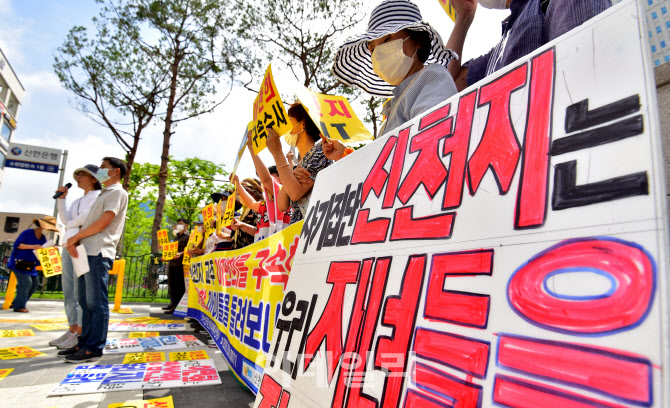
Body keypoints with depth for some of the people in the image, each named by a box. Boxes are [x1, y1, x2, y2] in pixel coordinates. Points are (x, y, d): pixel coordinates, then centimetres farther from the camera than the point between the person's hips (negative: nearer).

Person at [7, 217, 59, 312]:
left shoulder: (42, 238, 9)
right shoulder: (27, 233, -12)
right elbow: (17, 244, -17)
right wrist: (32, 246, -26)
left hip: (30, 265, 8)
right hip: (19, 263, -8)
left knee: (35, 282, 5)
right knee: (26, 282, -15)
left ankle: (16, 303, 19)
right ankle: (19, 306, -5)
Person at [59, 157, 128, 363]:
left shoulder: (118, 193, -3)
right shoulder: (103, 194, 26)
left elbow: (104, 222, -13)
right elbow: (88, 222, 21)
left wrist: (75, 237, -5)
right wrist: (74, 241, 5)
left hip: (98, 253, -9)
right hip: (86, 252, 9)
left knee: (96, 303, -7)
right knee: (86, 302, 12)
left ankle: (94, 348, -3)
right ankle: (84, 343, 19)